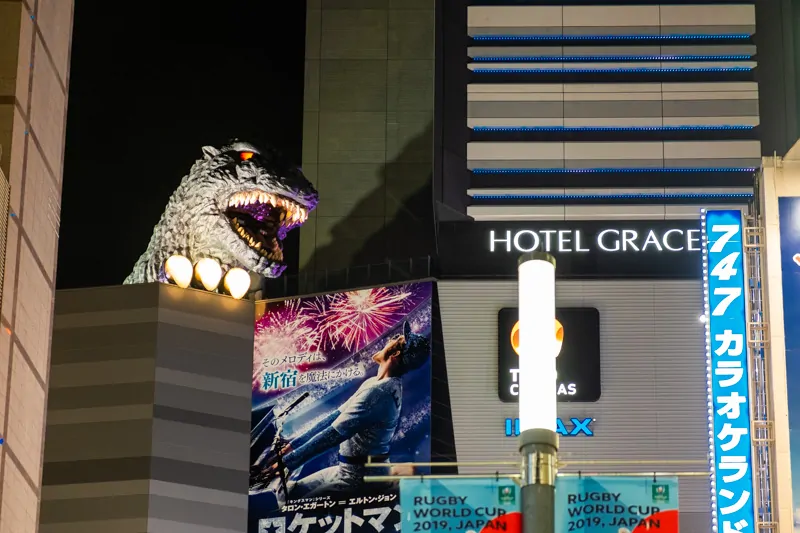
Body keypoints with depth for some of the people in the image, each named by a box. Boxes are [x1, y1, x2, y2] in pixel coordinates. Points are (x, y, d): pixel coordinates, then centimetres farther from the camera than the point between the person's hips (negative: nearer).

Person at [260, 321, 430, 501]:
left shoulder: (377, 392, -24)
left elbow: (333, 435, -26)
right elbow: (335, 417, 12)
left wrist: (287, 462, -22)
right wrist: (293, 444, 10)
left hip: (355, 474, -10)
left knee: (285, 495, -8)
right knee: (283, 487, 15)